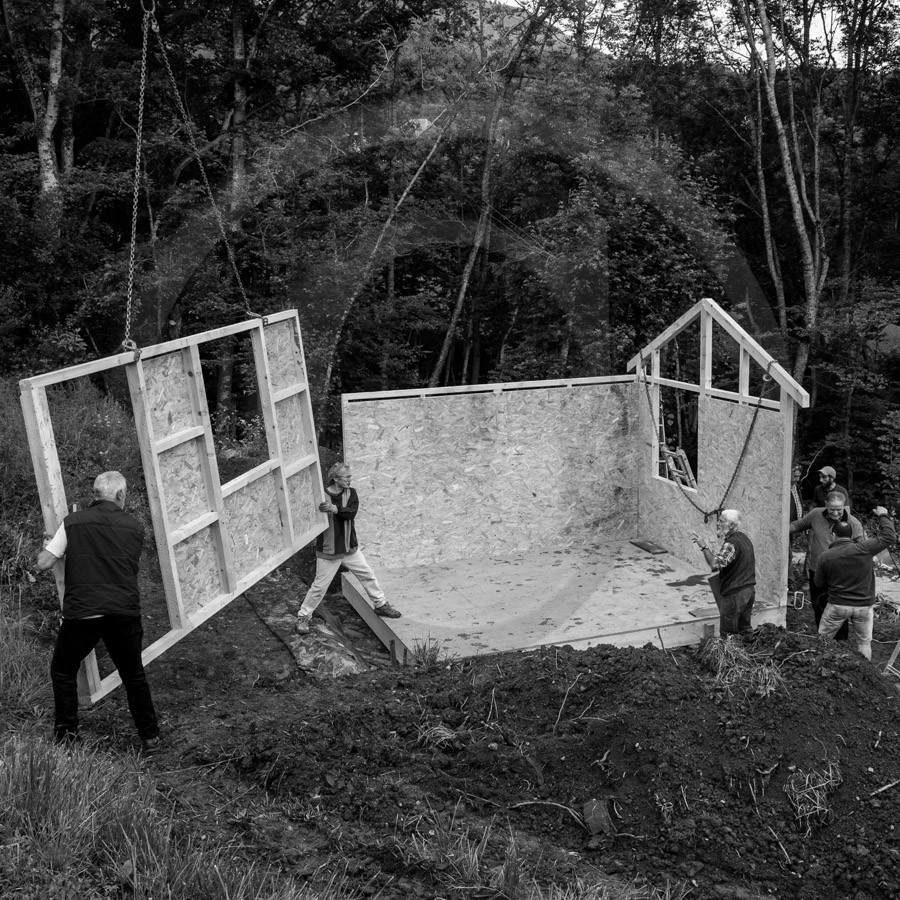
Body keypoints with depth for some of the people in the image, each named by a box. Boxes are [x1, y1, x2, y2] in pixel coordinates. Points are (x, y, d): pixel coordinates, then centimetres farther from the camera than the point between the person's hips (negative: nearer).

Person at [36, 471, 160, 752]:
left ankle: (65, 736, 24)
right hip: (125, 612, 1)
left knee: (63, 671, 22)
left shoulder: (73, 522, 3)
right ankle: (150, 737, 22)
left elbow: (44, 564, 1)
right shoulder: (135, 527, 8)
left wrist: (51, 546, 24)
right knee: (134, 675, 18)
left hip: (81, 613, -1)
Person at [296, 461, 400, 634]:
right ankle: (303, 617, 16)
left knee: (368, 575, 13)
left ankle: (381, 605, 31)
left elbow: (352, 512, -19)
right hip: (328, 552, -4)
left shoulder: (350, 493, -1)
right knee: (319, 587, 1)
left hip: (350, 548, 5)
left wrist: (334, 509, -34)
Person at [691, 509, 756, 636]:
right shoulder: (745, 539, 11)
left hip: (734, 594, -9)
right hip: (749, 590, 9)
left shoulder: (731, 544, -20)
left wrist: (703, 547, -25)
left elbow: (715, 565, -30)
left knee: (727, 634, 0)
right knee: (744, 631, 17)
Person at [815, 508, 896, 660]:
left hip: (837, 605, -1)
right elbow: (889, 536, -3)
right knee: (864, 643, 16)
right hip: (864, 606, 1)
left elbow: (819, 584, 3)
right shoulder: (863, 549, -12)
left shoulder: (825, 557, -7)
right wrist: (883, 516, 11)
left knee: (822, 640, 14)